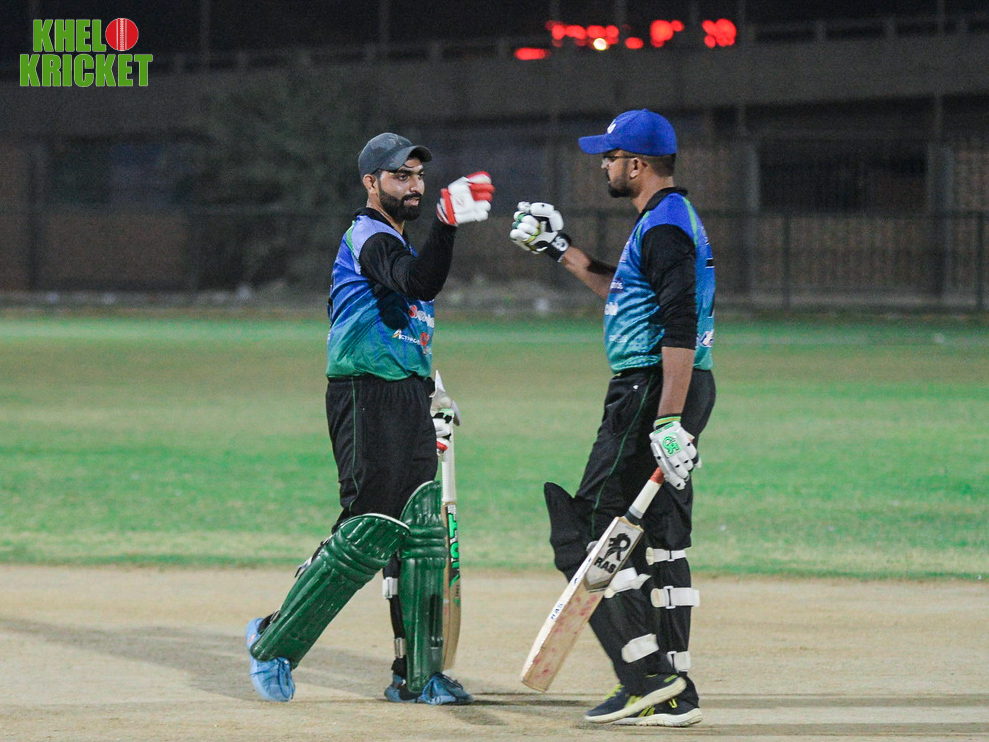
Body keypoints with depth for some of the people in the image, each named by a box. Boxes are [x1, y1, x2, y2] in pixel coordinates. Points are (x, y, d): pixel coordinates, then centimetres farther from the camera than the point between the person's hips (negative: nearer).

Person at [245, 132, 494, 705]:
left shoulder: (394, 245, 22)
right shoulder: (371, 239, -11)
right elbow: (421, 283, -32)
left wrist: (429, 397, 22)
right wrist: (448, 223, -48)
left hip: (409, 401, 10)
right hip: (366, 399, -10)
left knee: (420, 533, 6)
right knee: (370, 531, -12)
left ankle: (416, 674, 9)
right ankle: (276, 642, 1)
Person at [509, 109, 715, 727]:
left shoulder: (665, 226, -15)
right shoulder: (673, 219, 18)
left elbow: (679, 329, -24)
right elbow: (625, 292, 34)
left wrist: (670, 420, -29)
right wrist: (561, 250, 33)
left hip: (654, 390, -11)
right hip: (681, 391, 11)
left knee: (587, 531, -9)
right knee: (661, 537, 12)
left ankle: (647, 673, -15)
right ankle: (673, 693, 12)